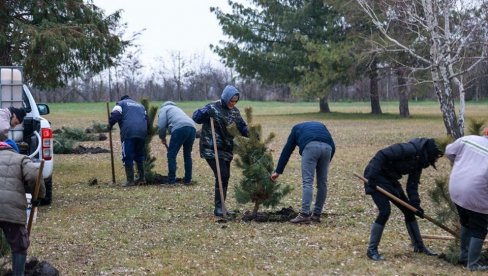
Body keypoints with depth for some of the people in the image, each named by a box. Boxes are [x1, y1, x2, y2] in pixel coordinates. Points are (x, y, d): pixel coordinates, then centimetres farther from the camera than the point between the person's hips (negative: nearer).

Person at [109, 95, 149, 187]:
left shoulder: (121, 103, 17)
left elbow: (115, 115, -2)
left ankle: (130, 180, -7)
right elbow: (147, 120, 23)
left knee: (128, 157, -3)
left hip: (128, 132, -5)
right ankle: (141, 178, 18)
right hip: (142, 133, 5)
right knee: (139, 156, 18)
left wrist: (110, 124, 12)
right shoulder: (140, 106, 33)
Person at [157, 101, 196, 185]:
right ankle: (188, 180, 20)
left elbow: (161, 126, 3)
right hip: (192, 128, 7)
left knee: (171, 155, 3)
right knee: (187, 155, 19)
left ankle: (171, 180, 0)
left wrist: (162, 137, 20)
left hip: (180, 128, -7)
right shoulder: (177, 108, 39)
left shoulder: (164, 109, 20)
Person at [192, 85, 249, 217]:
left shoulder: (235, 111, 9)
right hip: (212, 150, -7)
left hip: (226, 150, 7)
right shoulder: (212, 107, -10)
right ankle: (218, 207, -6)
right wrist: (206, 112, -30)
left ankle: (221, 206, 20)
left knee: (225, 177, 9)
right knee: (222, 175, -15)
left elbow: (242, 126, 13)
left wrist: (250, 134, -7)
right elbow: (196, 117, -12)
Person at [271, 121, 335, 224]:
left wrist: (278, 171, 34)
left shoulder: (296, 128, 35)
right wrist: (326, 163, 27)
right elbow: (332, 146, 24)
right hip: (327, 147, 3)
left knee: (307, 182, -6)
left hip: (311, 146, -3)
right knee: (322, 183, 13)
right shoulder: (321, 126, 40)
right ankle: (316, 215, 17)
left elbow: (286, 151, 32)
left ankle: (305, 215, -14)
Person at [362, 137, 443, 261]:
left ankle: (419, 246, 23)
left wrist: (415, 203, -8)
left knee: (408, 210, 10)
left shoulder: (420, 160, 4)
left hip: (390, 179, 10)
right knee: (385, 211, -17)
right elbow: (382, 154, -29)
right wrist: (371, 176, -31)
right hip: (376, 176, -10)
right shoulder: (411, 149, -25)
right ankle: (372, 250, -6)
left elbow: (412, 185, 6)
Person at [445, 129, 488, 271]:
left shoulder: (468, 140, 1)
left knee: (466, 223, 25)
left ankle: (464, 256, 35)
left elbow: (449, 152, 12)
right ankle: (473, 263, 10)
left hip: (456, 190, 6)